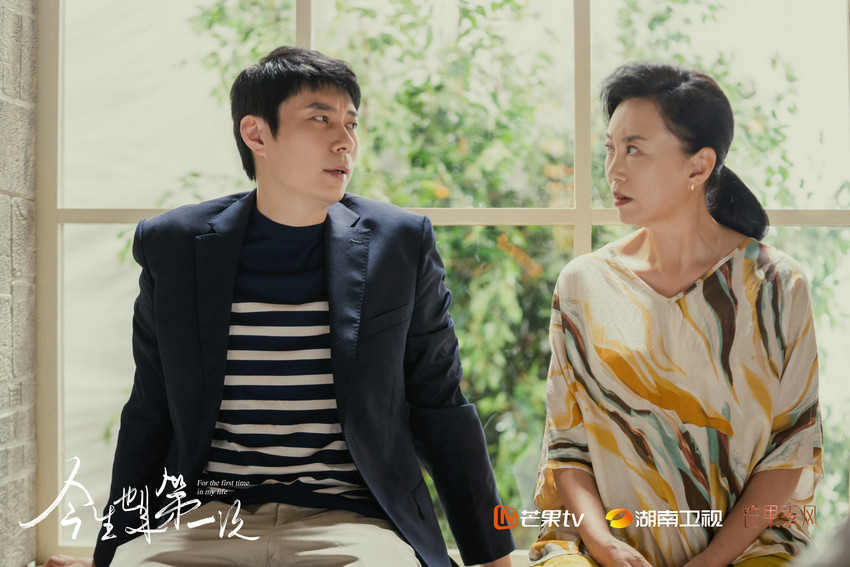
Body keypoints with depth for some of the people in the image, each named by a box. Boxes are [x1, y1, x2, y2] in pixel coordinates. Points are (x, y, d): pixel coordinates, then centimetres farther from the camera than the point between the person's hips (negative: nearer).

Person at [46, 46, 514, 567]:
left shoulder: (400, 244, 4)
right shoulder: (171, 247, 5)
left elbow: (440, 407, 9)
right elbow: (150, 416, 13)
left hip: (350, 521, 0)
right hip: (205, 521, 1)